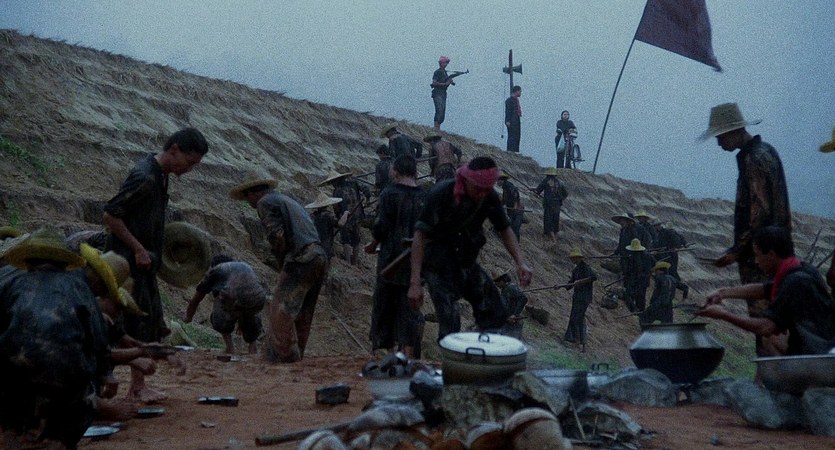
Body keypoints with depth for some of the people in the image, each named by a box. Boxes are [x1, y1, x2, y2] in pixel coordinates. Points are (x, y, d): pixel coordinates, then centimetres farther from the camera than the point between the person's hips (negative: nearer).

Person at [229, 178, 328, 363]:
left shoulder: (265, 203, 3)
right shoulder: (289, 200, 30)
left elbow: (277, 236, -12)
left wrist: (282, 265, 2)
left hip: (300, 260, -9)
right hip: (320, 258, 9)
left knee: (281, 310, -6)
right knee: (301, 314, 13)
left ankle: (286, 357, -7)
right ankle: (296, 357, 17)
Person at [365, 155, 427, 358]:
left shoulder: (390, 194, -9)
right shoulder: (425, 197, 3)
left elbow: (382, 227, -13)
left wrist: (373, 245, 5)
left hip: (391, 259, -3)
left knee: (384, 304, 13)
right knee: (410, 306, 8)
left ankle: (389, 346, 16)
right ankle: (408, 354, 5)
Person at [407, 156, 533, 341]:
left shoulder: (490, 197, -10)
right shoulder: (441, 194, -25)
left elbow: (505, 229, 3)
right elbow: (420, 235, -26)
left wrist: (520, 262, -14)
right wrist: (415, 283, -32)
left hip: (467, 262, 6)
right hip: (438, 264, -6)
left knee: (497, 315, 4)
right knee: (450, 324, -16)